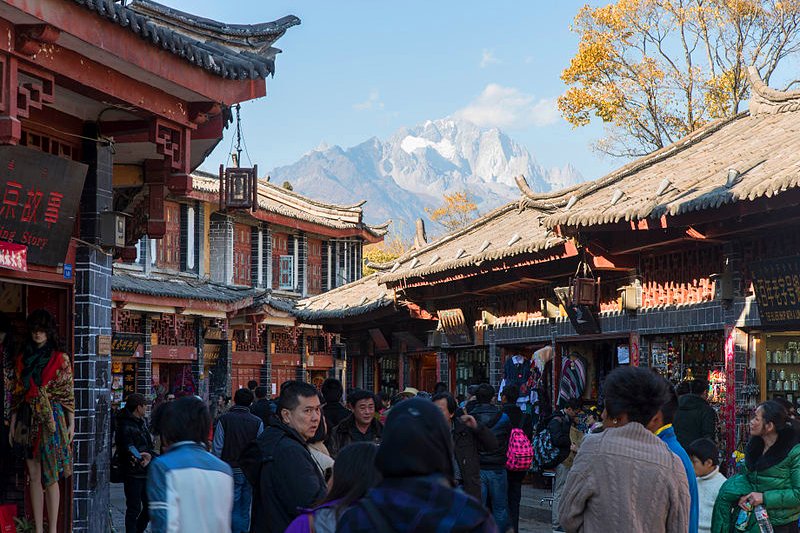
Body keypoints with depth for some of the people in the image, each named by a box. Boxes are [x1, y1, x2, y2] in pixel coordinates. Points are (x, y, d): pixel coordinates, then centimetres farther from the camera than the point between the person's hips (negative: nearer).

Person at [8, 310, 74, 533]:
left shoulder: (60, 359, 1)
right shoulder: (22, 360, 11)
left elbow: (68, 393, 0)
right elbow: (16, 393, 13)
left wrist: (71, 423, -4)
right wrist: (12, 423, 9)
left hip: (51, 419, -4)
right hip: (28, 420, 4)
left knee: (50, 476, -4)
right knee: (34, 476, 5)